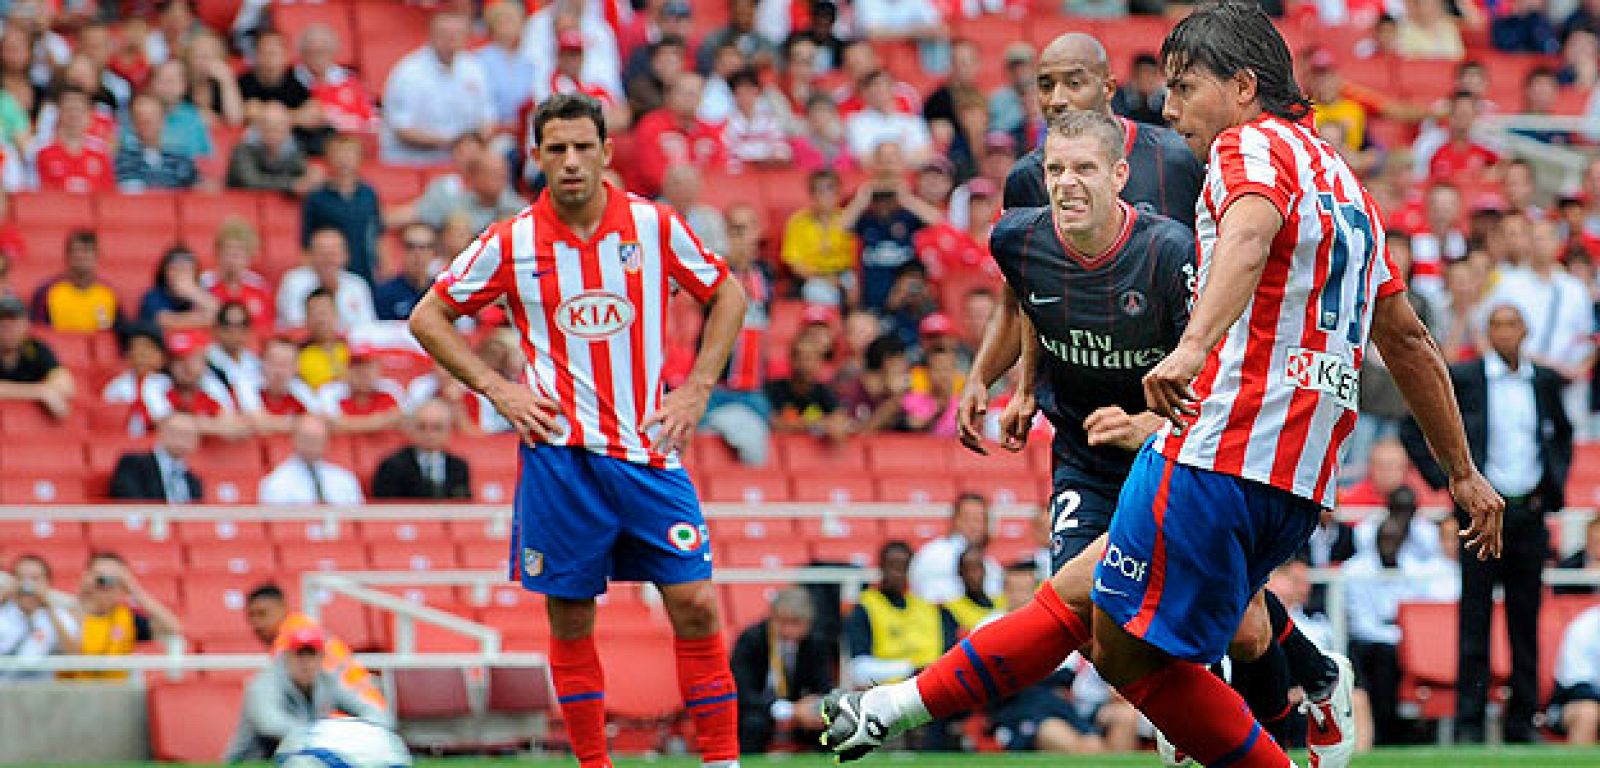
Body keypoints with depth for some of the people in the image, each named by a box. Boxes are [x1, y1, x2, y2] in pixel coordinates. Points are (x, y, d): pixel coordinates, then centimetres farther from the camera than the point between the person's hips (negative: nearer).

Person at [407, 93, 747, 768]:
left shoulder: (655, 226, 1)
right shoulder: (511, 243, -1)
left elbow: (727, 296, 14)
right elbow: (428, 317, 10)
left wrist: (696, 389, 5)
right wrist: (496, 389, 0)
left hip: (649, 448, 0)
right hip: (559, 453, 0)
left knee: (696, 604, -7)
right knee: (570, 618, 2)